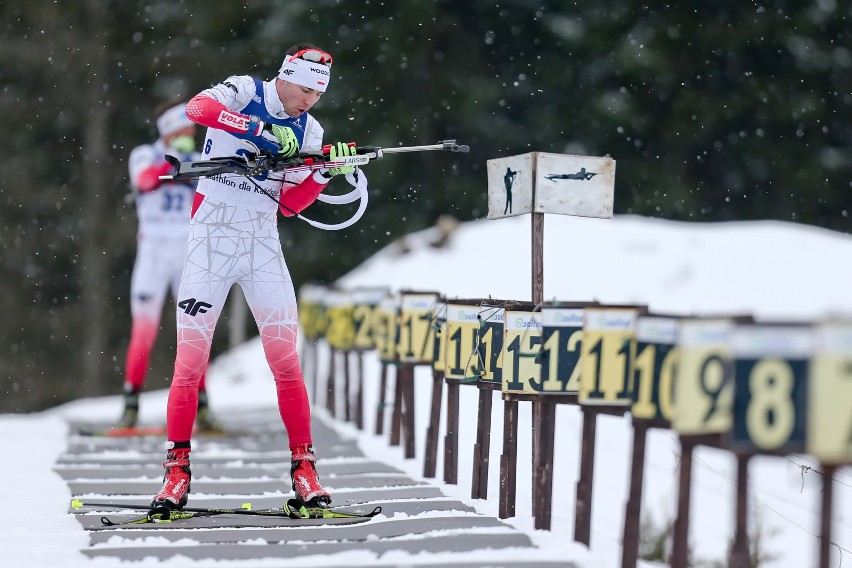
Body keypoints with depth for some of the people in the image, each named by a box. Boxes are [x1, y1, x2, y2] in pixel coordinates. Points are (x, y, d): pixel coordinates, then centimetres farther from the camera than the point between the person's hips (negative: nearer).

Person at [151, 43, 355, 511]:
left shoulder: (308, 131, 10)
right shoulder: (244, 92, -3)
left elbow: (289, 204, 9)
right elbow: (197, 108, -24)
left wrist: (326, 172, -6)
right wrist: (258, 128, -30)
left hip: (262, 244, 4)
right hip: (211, 238, -4)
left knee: (286, 361, -3)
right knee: (190, 361, -5)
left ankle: (303, 470, 4)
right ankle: (177, 470, 4)